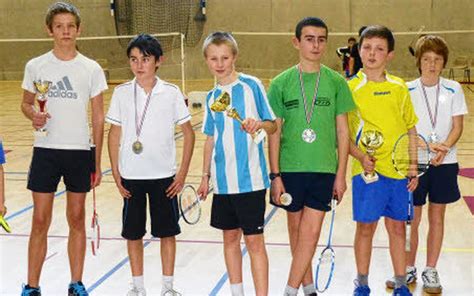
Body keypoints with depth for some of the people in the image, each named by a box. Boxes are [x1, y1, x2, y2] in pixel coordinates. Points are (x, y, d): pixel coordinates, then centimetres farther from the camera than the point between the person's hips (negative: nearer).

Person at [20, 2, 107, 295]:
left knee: (77, 220, 8)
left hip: (80, 152, 0)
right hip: (46, 151, 0)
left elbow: (98, 117, 3)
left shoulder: (92, 69, 0)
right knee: (40, 222, 1)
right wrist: (33, 115, -13)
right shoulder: (36, 66, 1)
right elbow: (26, 103, 12)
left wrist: (97, 163, 1)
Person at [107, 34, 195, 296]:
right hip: (131, 176, 1)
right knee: (133, 233, 9)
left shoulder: (171, 93, -4)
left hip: (164, 176, -1)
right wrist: (115, 173, 1)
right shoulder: (121, 93, 0)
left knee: (167, 232, 6)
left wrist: (183, 173, -4)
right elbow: (115, 134, 6)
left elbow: (188, 132, 1)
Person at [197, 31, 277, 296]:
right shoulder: (212, 97, 9)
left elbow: (273, 125, -4)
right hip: (223, 181, 5)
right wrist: (206, 175, 15)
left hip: (250, 178, -5)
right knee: (230, 237, 13)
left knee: (254, 240, -2)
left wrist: (259, 125, -25)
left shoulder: (252, 85, -6)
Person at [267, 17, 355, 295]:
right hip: (290, 168, 1)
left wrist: (341, 174, 1)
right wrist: (275, 175, -2)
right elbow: (274, 132, 1)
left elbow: (342, 131, 4)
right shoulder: (281, 83, -1)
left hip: (323, 168, -1)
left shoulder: (336, 82, 0)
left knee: (311, 231, -7)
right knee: (296, 228, 10)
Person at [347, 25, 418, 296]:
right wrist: (361, 157, -18)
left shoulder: (399, 88, 5)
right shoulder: (350, 88, -3)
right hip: (368, 171, -3)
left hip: (399, 170, 3)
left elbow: (411, 129, 10)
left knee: (397, 226, 12)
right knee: (366, 227, 5)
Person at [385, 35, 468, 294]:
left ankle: (430, 271, 20)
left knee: (437, 217, 8)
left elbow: (457, 127, 0)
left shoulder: (453, 89, 0)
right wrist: (427, 146, -19)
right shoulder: (407, 90, -2)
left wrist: (444, 148, -19)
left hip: (444, 163, 1)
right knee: (412, 218, 5)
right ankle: (408, 269, 22)